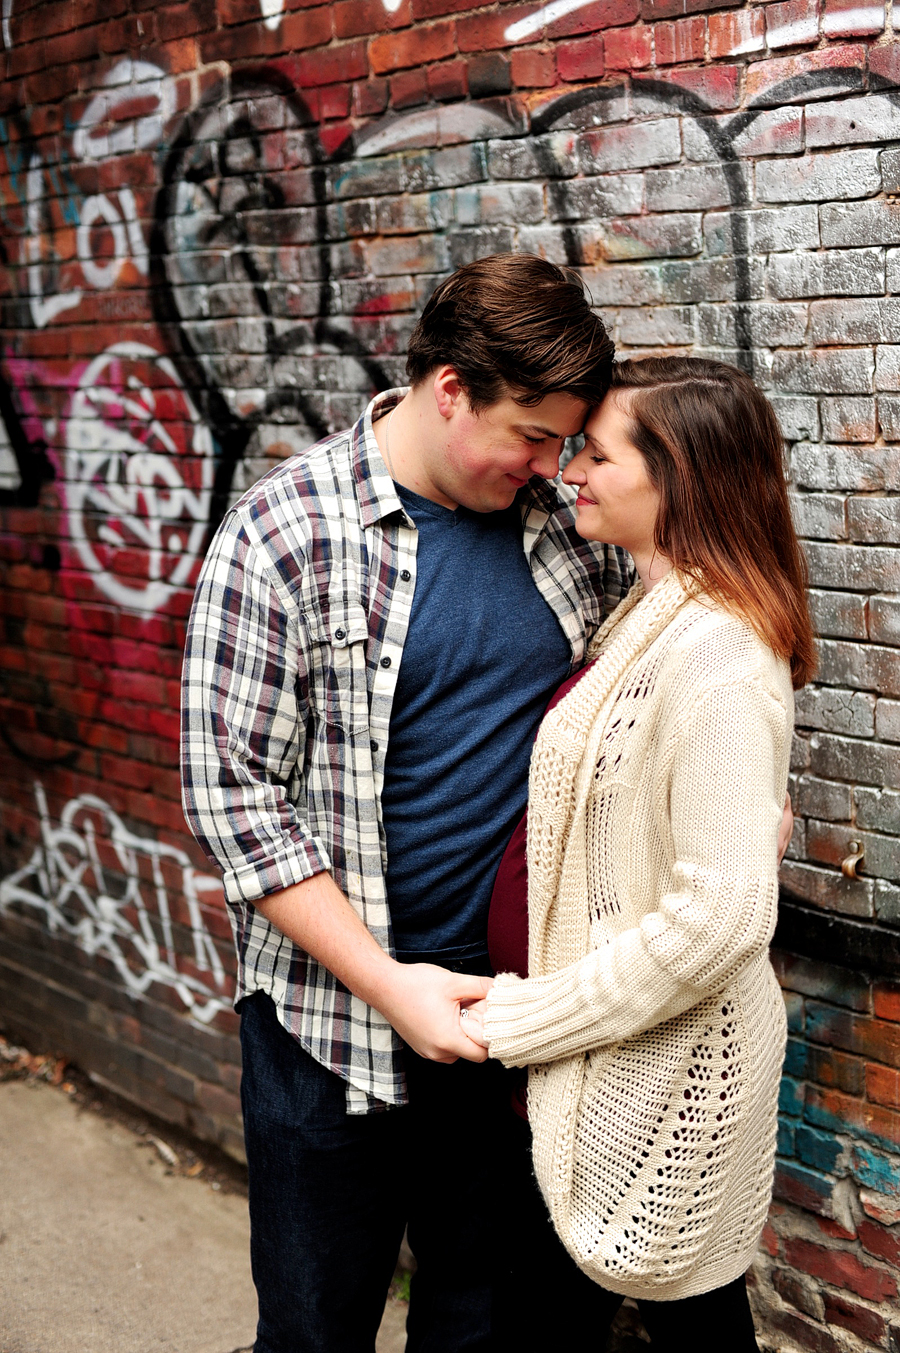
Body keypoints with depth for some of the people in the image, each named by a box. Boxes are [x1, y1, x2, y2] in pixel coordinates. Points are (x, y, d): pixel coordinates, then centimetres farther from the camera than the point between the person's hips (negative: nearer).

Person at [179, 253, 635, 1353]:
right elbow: (229, 792, -14)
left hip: (520, 1002, 4)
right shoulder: (288, 532, -14)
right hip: (335, 1015, -3)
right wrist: (389, 984, -17)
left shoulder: (568, 525, 0)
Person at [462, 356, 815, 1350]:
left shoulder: (716, 659, -24)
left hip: (656, 1066, -9)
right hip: (624, 1056, 9)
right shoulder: (652, 619, 7)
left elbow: (722, 915, -28)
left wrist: (525, 1021, -19)